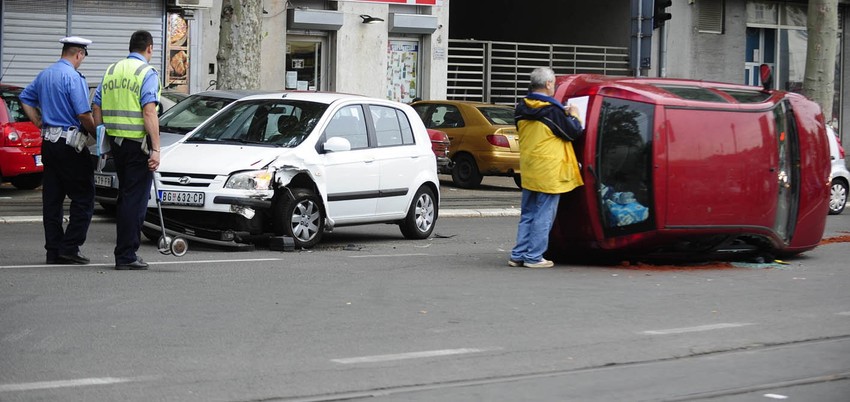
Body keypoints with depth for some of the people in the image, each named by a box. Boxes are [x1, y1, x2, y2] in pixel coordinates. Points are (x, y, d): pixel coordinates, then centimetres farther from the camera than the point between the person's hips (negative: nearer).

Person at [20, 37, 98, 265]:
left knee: (52, 199, 9)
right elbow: (83, 114, -19)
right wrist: (96, 133, -4)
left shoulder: (44, 75, 12)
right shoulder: (73, 77, -14)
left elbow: (25, 99, 21)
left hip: (48, 142, 8)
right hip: (70, 142, -8)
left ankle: (53, 250, 9)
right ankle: (69, 248, -8)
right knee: (83, 197, -2)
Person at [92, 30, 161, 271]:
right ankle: (126, 255, -5)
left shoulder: (111, 71, 12)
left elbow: (96, 108, 12)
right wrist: (155, 149, -20)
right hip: (138, 143, -7)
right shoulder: (147, 73, -9)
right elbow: (149, 112, -18)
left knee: (125, 196, 18)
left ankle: (124, 251, 22)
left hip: (115, 141, 7)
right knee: (136, 199, -3)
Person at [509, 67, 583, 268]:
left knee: (527, 214, 15)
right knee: (544, 216, 0)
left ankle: (518, 255, 14)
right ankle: (534, 257, 0)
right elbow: (573, 132, -9)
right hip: (549, 172, -7)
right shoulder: (552, 110, -16)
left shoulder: (521, 108, 5)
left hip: (528, 169, 7)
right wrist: (573, 116, 11)